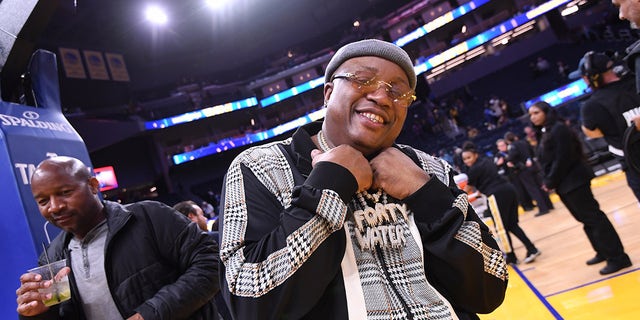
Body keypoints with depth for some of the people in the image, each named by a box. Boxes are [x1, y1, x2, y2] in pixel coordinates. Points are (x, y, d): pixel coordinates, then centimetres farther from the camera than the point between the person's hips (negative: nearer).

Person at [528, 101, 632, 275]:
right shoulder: (543, 134, 15)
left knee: (593, 217, -7)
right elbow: (546, 162, 15)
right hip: (564, 184, 10)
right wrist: (547, 182, 2)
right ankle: (603, 252, 29)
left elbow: (563, 159, -21)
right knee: (586, 219, 17)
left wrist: (550, 182, -15)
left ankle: (617, 257, -1)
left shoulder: (559, 129, -15)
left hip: (574, 181, -10)